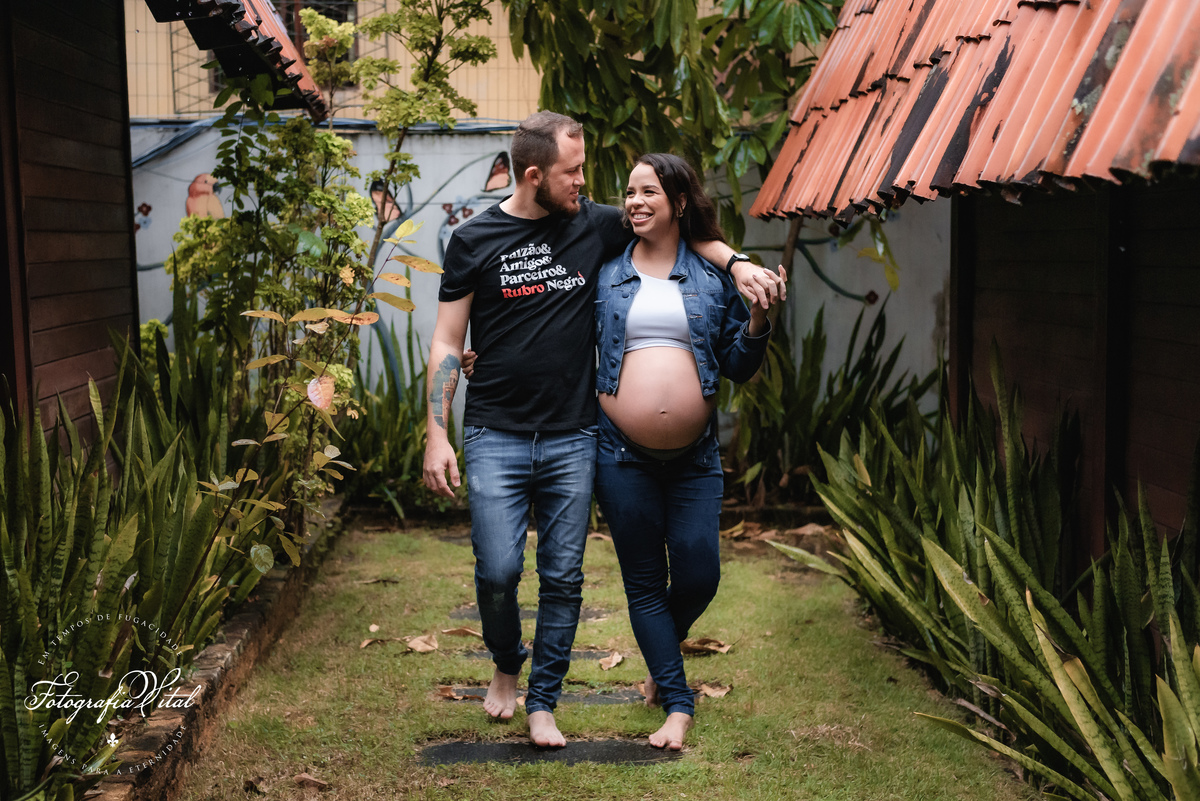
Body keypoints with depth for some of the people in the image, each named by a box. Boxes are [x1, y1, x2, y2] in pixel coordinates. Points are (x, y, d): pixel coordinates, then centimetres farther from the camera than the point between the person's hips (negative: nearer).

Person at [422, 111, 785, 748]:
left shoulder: (595, 225, 5)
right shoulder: (475, 240, 0)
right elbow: (446, 343, 2)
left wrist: (736, 264, 1)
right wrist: (436, 435, -4)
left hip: (571, 438, 2)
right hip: (495, 437, -2)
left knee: (563, 577, 5)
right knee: (498, 571, -7)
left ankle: (542, 702, 20)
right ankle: (505, 668, 23)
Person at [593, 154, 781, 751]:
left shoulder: (713, 276, 6)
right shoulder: (605, 273, 6)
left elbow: (738, 366, 8)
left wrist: (759, 316, -8)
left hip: (694, 456, 1)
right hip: (623, 455, 0)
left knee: (699, 576, 1)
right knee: (645, 584, 5)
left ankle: (661, 653, 35)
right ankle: (676, 702, 17)